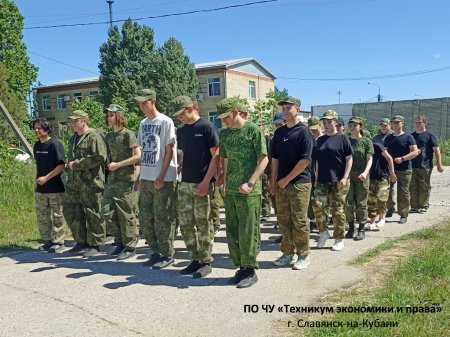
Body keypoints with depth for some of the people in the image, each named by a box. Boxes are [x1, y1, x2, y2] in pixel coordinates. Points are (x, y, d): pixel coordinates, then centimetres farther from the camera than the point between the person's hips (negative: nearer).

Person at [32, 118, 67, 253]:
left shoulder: (55, 144, -11)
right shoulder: (37, 145, 11)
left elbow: (61, 166, -15)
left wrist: (46, 178, -19)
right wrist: (37, 181, 16)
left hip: (55, 188, -7)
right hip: (41, 188, 7)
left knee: (57, 216, 1)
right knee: (42, 215, 12)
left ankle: (58, 242, 11)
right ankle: (47, 241, 23)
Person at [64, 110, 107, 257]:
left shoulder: (94, 137, -10)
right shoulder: (73, 139, 20)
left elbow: (99, 157, -21)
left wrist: (76, 164, -16)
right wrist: (70, 165, 12)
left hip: (91, 183, -9)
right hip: (74, 183, 9)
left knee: (93, 215, 0)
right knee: (70, 212, 11)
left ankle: (95, 245, 12)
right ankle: (81, 242, 25)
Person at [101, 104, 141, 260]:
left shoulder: (128, 134, -7)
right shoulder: (109, 136, 14)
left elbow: (138, 156, -15)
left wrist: (118, 164, -15)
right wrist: (109, 165, 6)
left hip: (126, 180, -7)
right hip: (112, 179, 7)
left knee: (125, 214, -2)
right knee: (107, 212, 4)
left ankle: (130, 247, 11)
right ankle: (120, 241, 21)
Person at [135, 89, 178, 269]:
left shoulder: (165, 122, -6)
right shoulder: (143, 123, 13)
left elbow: (169, 151, -9)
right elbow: (143, 151, 16)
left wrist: (162, 177, -13)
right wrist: (141, 177, 13)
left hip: (163, 179, -7)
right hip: (146, 178, 7)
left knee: (163, 218, -1)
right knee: (145, 217, 10)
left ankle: (167, 255, 11)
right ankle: (156, 252, 23)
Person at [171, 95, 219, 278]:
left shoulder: (207, 127, -7)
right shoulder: (181, 131, 12)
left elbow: (216, 156, -10)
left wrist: (206, 181, -15)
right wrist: (178, 172, 11)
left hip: (202, 184, -6)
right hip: (184, 184, 6)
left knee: (203, 224, 0)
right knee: (185, 224, 7)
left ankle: (206, 262, 13)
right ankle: (195, 259, 20)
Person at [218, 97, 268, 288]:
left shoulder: (253, 130, -5)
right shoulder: (224, 134, 12)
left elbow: (264, 159, -8)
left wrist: (250, 183, -16)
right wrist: (225, 185, 12)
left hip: (249, 192, -6)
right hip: (230, 192, 6)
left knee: (247, 232, -1)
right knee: (232, 233, 10)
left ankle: (250, 271, 13)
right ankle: (241, 268, 24)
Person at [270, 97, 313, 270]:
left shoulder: (303, 131, -7)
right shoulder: (279, 132, 11)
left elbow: (305, 160, -14)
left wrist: (287, 179, -13)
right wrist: (273, 180, 8)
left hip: (299, 183, -6)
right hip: (281, 183, 6)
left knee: (300, 221, 0)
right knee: (283, 220, 11)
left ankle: (303, 256, 13)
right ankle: (288, 253, 23)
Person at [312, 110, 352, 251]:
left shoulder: (342, 138, -2)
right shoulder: (320, 140, 12)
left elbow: (349, 159, -4)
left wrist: (345, 177, -13)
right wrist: (317, 177, 12)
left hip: (338, 181, -4)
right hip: (322, 180, 4)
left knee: (337, 210, 1)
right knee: (317, 205, -8)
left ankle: (339, 240, 14)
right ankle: (323, 232, 12)